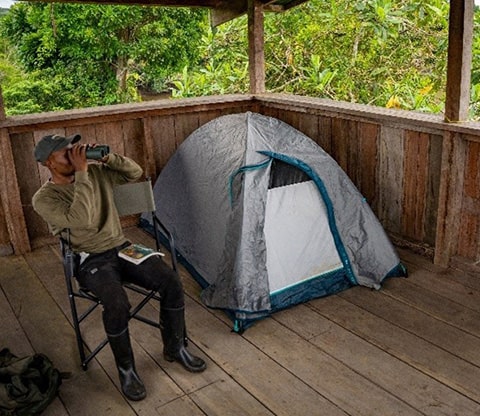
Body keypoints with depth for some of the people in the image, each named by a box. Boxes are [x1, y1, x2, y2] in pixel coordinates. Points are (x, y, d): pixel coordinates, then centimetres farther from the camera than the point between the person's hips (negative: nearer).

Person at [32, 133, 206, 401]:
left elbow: (135, 173, 8)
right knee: (117, 303, -34)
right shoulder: (44, 198, -11)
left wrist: (108, 157, -8)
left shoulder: (96, 171, 4)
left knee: (172, 282, -16)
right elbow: (81, 220, -27)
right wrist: (81, 173, -26)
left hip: (122, 248, 5)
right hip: (91, 261, -5)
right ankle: (126, 369, -7)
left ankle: (175, 348, 6)